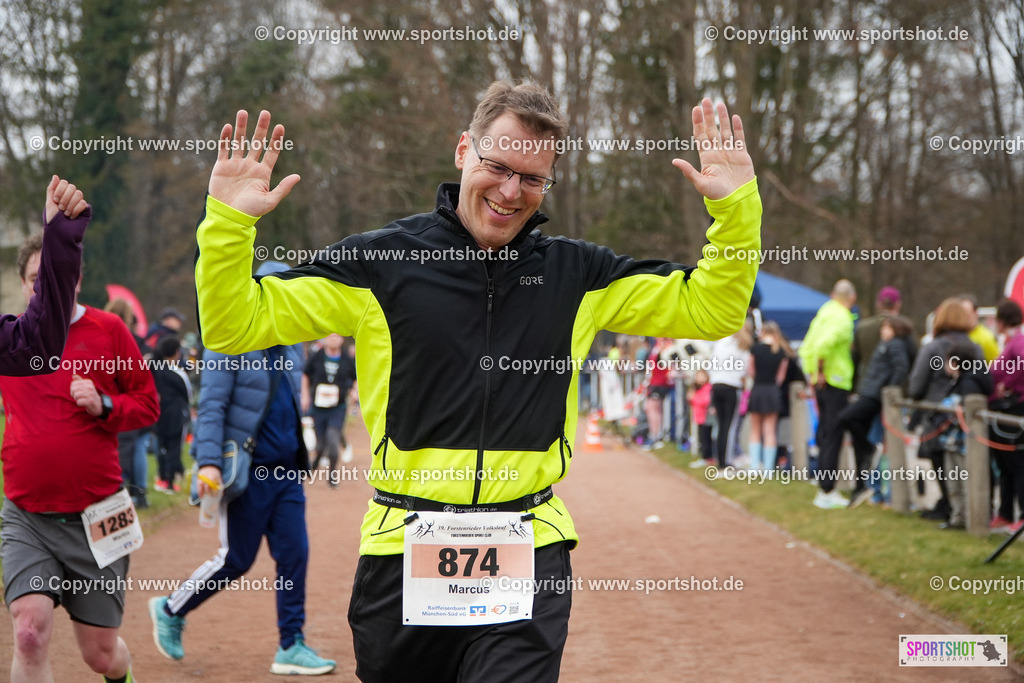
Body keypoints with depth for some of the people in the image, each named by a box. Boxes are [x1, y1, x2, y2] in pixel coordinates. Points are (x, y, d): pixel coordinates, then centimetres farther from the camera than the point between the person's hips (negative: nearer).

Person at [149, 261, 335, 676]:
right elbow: (211, 407, -15)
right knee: (236, 560, -1)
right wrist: (209, 462, -25)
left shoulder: (291, 347, 13)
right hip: (248, 471, -7)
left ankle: (291, 647, 6)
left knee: (294, 554, 0)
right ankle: (170, 611, 20)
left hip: (286, 470, 7)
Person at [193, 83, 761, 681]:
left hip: (530, 555, 1)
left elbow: (711, 309, 13)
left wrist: (736, 205, 1)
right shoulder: (380, 261, 0)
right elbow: (234, 324, 0)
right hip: (402, 547, 0)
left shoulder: (575, 273, 8)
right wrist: (228, 221, -15)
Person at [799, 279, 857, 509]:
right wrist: (820, 372, -18)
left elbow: (806, 349, 17)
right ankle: (827, 492, -4)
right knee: (832, 437, -5)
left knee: (825, 435, 14)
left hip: (823, 384, 9)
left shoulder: (823, 313, 13)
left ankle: (825, 490, 19)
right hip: (836, 385, -9)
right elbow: (823, 345, -30)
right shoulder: (842, 319, -14)